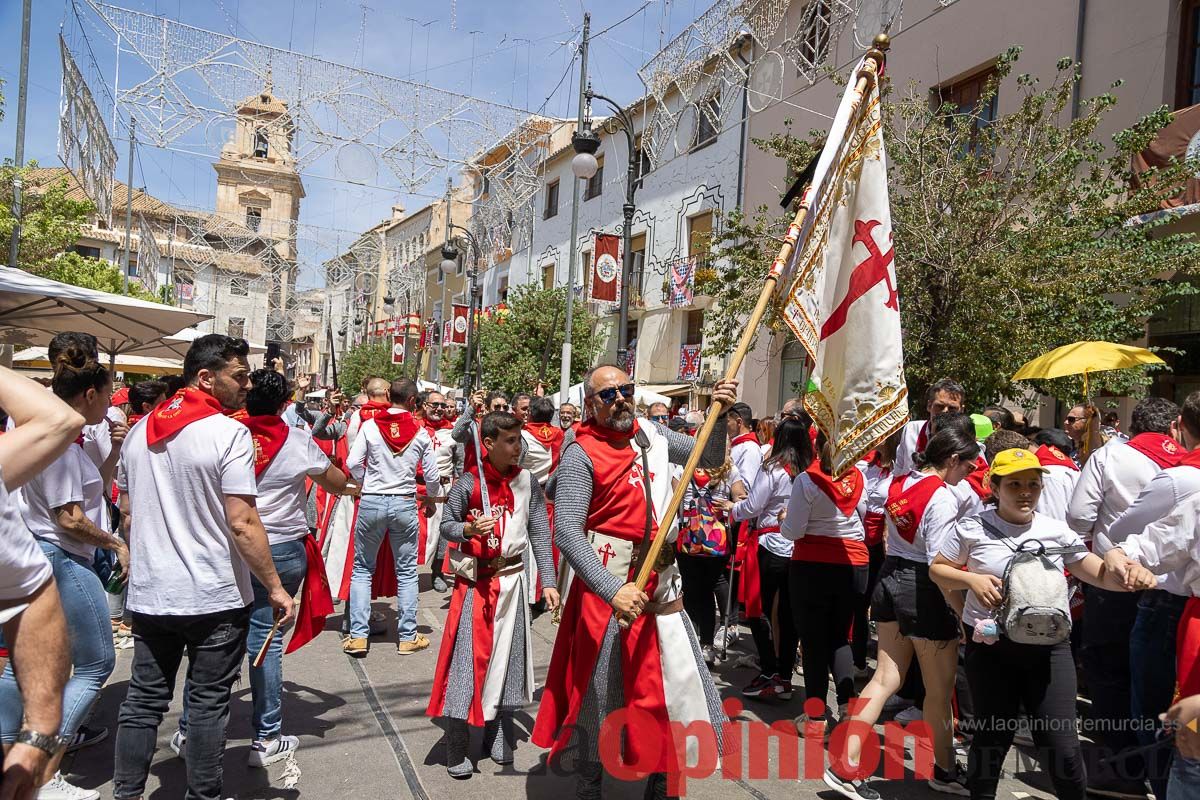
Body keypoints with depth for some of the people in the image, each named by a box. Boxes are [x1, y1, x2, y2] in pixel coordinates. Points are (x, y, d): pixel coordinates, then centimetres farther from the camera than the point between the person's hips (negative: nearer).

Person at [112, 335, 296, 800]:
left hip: (149, 595, 6)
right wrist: (275, 588, -14)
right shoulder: (229, 433, -16)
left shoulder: (140, 430, 6)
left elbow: (127, 513, 14)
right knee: (208, 704, 8)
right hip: (215, 598, -6)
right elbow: (242, 523, -21)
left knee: (143, 700, 17)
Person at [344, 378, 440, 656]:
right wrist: (431, 500, 19)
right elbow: (432, 475, 0)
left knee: (362, 569, 13)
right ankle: (408, 637, 16)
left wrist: (366, 484, 12)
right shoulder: (420, 432, -2)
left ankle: (358, 636, 12)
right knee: (406, 571, 11)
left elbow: (353, 463, -7)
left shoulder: (370, 425, -4)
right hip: (405, 504, 0)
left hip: (371, 502, 0)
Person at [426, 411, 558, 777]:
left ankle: (499, 739, 29)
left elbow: (540, 533, -2)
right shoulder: (468, 483, -8)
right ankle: (456, 751, 13)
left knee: (506, 656, 11)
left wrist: (548, 581, -7)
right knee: (468, 656, -1)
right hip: (475, 581, -2)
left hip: (512, 579, 3)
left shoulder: (528, 483, -1)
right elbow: (446, 525, 0)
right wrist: (469, 530, -21)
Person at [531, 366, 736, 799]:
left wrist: (719, 416, -2)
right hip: (606, 586, -5)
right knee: (600, 695, 8)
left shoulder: (651, 434, 7)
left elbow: (710, 458, 17)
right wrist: (614, 590, -28)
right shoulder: (581, 454, -11)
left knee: (678, 687, 11)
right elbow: (566, 532, -19)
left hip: (661, 585, 5)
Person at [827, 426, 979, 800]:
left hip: (891, 579, 8)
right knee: (939, 691, 12)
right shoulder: (943, 497, -18)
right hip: (924, 591, -8)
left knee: (885, 678, 11)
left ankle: (845, 766, 7)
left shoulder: (899, 482, 4)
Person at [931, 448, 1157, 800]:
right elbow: (936, 570, 3)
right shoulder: (973, 529, -4)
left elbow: (1101, 575, 4)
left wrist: (1130, 572, -17)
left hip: (1049, 647, 2)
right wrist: (972, 579, -15)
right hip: (990, 646, -1)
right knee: (992, 737, 11)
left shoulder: (1057, 532, 3)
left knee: (1062, 745, 2)